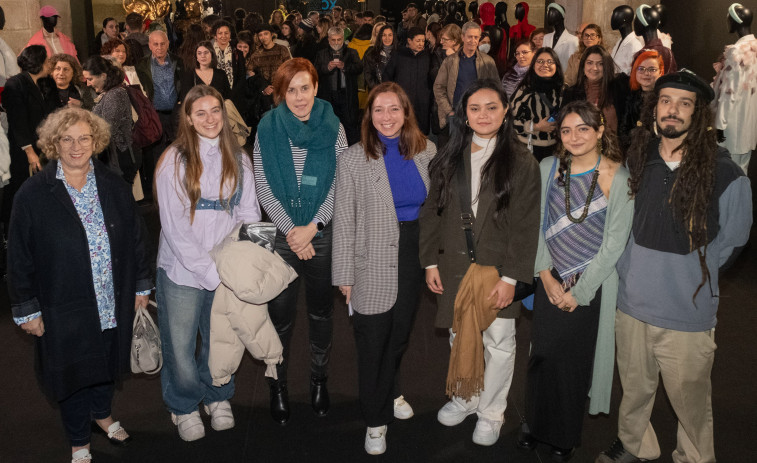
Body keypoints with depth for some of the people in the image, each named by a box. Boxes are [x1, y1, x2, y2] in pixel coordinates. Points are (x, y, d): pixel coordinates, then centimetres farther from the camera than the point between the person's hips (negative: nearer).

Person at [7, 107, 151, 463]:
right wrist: (27, 310, -6)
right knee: (73, 373, 13)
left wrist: (141, 285, 8)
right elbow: (20, 258, -7)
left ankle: (102, 414, 52)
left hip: (113, 304, 3)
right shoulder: (32, 195, -11)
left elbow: (136, 237, 7)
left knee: (107, 364, 22)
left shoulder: (114, 187, 0)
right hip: (64, 310, -3)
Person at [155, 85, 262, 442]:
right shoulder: (174, 161, -10)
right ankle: (184, 406, 34)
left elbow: (249, 213, 6)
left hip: (228, 270, 3)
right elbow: (174, 228, -12)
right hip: (183, 271, -3)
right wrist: (210, 271, -16)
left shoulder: (238, 160, 3)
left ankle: (218, 397, 43)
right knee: (180, 346, 8)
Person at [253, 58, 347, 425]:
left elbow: (339, 185, -5)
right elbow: (263, 187, -4)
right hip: (281, 236, 0)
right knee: (281, 313, 7)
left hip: (323, 233, 1)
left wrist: (312, 227, -14)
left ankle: (319, 378, 33)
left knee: (321, 310, 13)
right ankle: (278, 386, 26)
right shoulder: (267, 129, -3)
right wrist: (291, 230, -12)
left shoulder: (333, 127, -3)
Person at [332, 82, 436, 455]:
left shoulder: (426, 151, -1)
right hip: (374, 262, -3)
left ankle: (390, 393, 46)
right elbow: (344, 222, -7)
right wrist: (344, 274, -7)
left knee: (400, 332, 19)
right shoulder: (353, 159, -9)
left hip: (414, 255, 3)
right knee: (373, 340, 5)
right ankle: (376, 419, 24)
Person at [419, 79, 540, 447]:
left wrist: (510, 278, -13)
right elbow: (432, 212, 7)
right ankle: (464, 397, 37)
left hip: (497, 269, -3)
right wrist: (430, 262, 2)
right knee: (459, 337, 15)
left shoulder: (522, 163, -7)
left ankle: (491, 412, 26)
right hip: (454, 266, 3)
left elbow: (526, 225, -9)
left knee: (498, 343, 7)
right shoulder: (449, 158, 4)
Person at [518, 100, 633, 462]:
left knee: (574, 358, 6)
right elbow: (537, 225, 4)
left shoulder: (618, 177, -10)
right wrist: (546, 276, -5)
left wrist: (579, 291, -9)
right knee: (543, 353, 6)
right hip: (550, 281, 3)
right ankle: (536, 423, 28)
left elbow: (614, 243, -10)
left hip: (592, 285, -3)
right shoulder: (548, 168, 1)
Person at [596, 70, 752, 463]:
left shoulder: (724, 172, -12)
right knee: (633, 388, 20)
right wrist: (632, 271, 9)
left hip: (687, 313, -4)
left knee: (690, 400, 10)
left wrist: (691, 279, 1)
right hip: (632, 303, 4)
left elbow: (731, 241, 0)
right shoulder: (638, 161, 1)